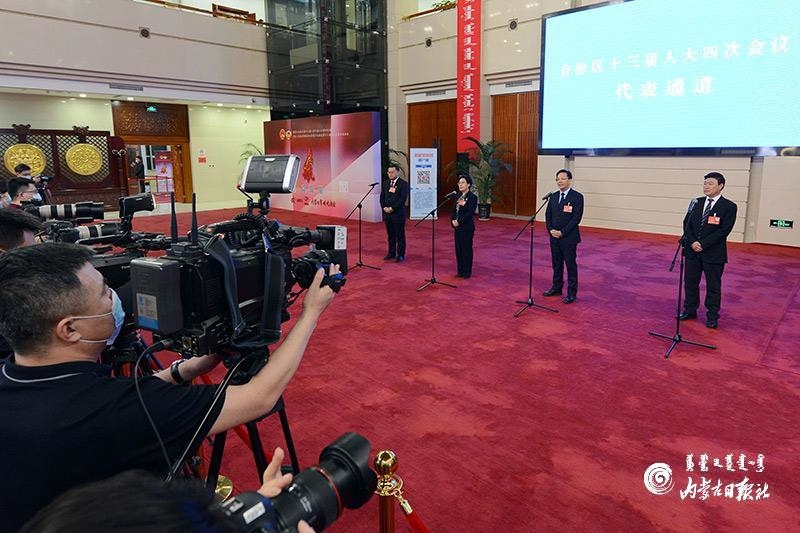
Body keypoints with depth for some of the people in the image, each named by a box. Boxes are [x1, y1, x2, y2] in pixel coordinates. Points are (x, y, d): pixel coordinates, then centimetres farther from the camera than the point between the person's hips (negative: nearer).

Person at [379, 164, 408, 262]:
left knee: (400, 235, 1)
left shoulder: (403, 184, -6)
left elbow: (403, 199, -14)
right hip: (387, 213, 5)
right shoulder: (385, 183, 13)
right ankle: (391, 253, 20)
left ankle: (401, 255, 8)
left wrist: (392, 208, -16)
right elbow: (382, 197, 13)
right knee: (390, 235, 11)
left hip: (398, 214, -5)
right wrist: (384, 207, -4)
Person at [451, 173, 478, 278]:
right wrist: (453, 221, -6)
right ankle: (460, 271, 19)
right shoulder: (458, 196, 11)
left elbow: (469, 213, -18)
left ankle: (467, 272, 11)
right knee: (458, 249, 10)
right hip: (457, 227, 7)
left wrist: (459, 222, -18)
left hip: (467, 227, -7)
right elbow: (454, 210, 11)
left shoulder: (472, 197, -11)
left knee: (466, 249, 0)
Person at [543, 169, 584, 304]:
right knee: (556, 264, 14)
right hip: (554, 237, 6)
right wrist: (551, 230, -5)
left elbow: (577, 218, -14)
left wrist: (562, 232, -17)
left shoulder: (577, 197, -9)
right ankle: (557, 288, 27)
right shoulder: (553, 196, 10)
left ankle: (572, 293, 9)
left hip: (569, 237, -6)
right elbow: (548, 215, 11)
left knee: (571, 265, 2)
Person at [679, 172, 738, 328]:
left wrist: (703, 244, -17)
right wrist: (692, 242, -11)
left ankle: (712, 316, 19)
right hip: (692, 251, 4)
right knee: (690, 282, 13)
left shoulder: (729, 206, -8)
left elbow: (723, 231, -14)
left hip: (713, 253, -4)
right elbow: (687, 224, 4)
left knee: (713, 286, 7)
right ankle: (690, 310, 28)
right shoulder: (696, 202, 5)